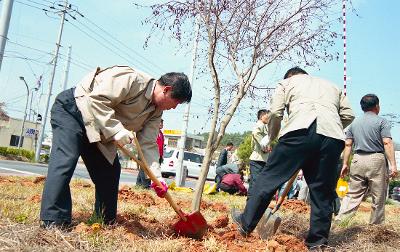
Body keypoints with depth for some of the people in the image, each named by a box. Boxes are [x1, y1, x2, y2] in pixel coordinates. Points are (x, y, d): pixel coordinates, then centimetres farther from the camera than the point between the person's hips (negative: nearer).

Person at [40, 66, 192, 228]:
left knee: (110, 170, 5)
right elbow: (97, 99, -33)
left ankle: (107, 223, 16)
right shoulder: (132, 79, -27)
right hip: (70, 109, -8)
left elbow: (148, 144, -6)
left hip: (97, 131, 9)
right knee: (65, 162, -23)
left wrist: (156, 177, -16)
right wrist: (116, 129, -38)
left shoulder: (156, 111, -1)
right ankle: (54, 223, -18)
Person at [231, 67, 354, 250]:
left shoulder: (286, 82, 26)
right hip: (333, 136, 4)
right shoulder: (332, 86, 38)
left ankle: (246, 223, 13)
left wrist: (271, 138, 26)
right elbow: (348, 115, 24)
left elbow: (276, 113, 11)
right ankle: (317, 243, 18)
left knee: (270, 176, 5)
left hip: (301, 129, -4)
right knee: (323, 191, 10)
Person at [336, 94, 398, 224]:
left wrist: (345, 164, 11)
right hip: (376, 160, -4)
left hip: (358, 160, 4)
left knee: (352, 195, 6)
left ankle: (340, 221, -1)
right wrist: (393, 165, -12)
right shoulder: (382, 121, 0)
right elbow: (387, 143, -10)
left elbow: (348, 145, 9)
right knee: (378, 198, 6)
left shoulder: (354, 123, 13)